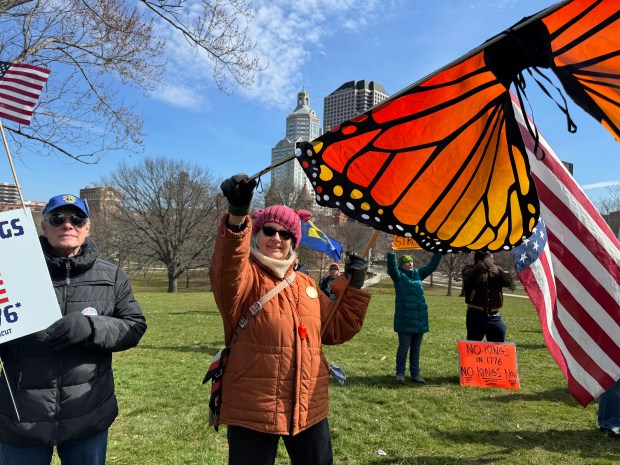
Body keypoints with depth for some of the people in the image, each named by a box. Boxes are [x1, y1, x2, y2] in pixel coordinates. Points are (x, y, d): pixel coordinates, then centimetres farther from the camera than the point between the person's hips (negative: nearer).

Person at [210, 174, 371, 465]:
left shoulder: (307, 285, 9)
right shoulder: (245, 279, -9)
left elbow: (336, 330, 15)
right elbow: (227, 271, -34)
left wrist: (352, 287, 4)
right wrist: (237, 215, -51)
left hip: (309, 408, 5)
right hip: (253, 410, -5)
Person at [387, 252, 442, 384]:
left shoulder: (418, 274, 13)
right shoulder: (399, 276, -3)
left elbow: (432, 265, 18)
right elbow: (392, 268, -23)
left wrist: (439, 252, 13)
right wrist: (391, 254, -36)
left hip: (420, 319, 6)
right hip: (405, 320, -5)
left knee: (416, 348, 12)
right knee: (403, 347, 1)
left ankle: (415, 373, 22)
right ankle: (400, 373, 12)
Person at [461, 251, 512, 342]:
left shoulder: (496, 270, 12)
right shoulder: (469, 269, -1)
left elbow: (508, 281, -4)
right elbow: (468, 276, -25)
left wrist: (499, 272, -22)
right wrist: (484, 266, -28)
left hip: (494, 316, 4)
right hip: (475, 315, -4)